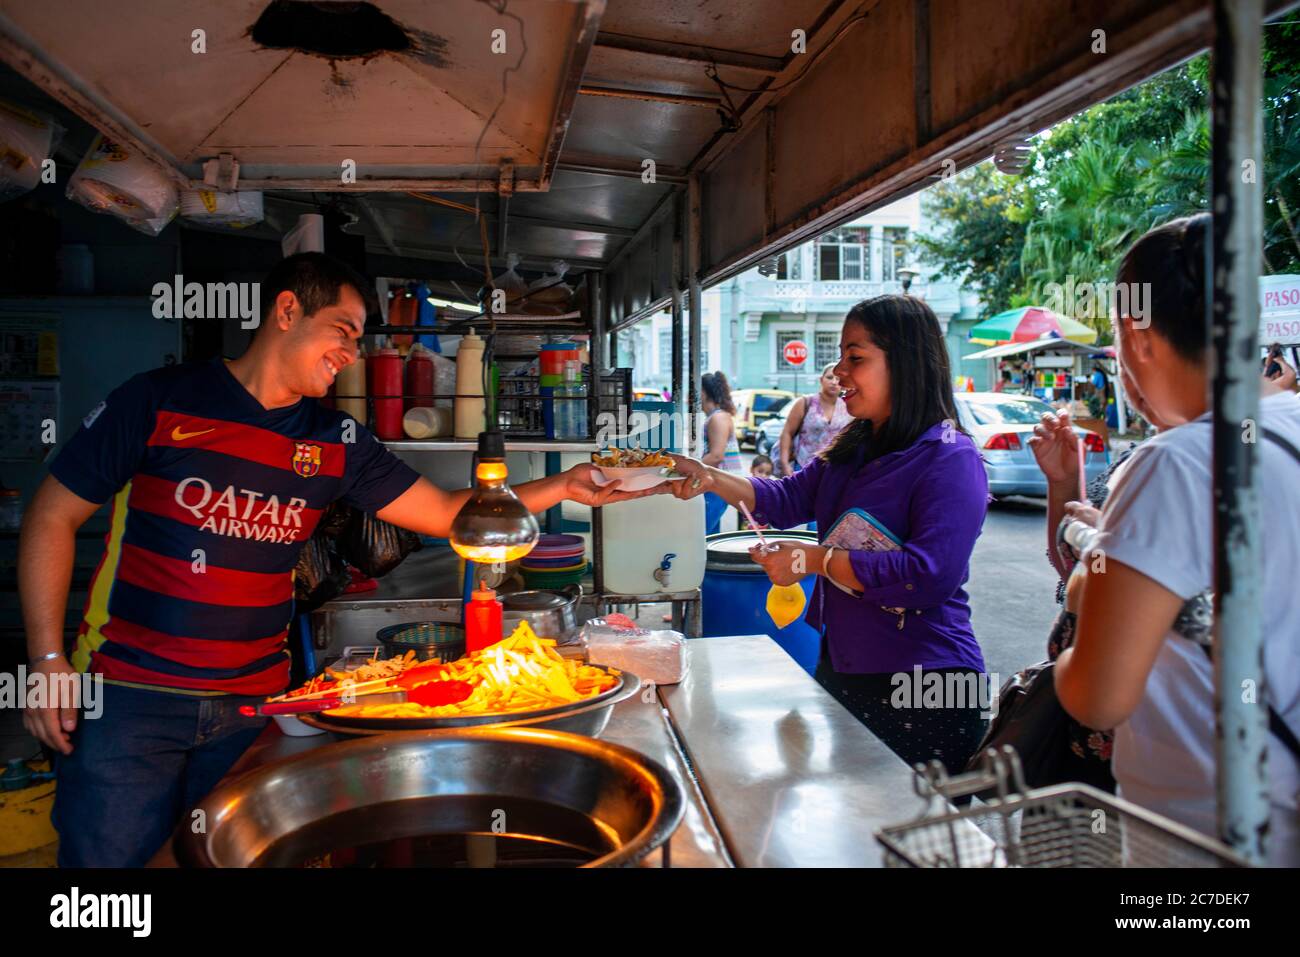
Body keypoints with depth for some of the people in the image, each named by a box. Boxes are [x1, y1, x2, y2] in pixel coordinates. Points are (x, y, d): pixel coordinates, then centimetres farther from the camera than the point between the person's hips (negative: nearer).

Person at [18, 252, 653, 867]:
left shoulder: (336, 442, 3)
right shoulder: (157, 402, -6)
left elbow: (446, 511, 2)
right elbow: (53, 515, -1)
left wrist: (564, 486, -8)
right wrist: (48, 659, -7)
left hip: (253, 703, 4)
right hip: (128, 699, -3)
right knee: (107, 855, 1)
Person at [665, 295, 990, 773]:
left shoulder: (950, 459, -18)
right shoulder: (852, 449, 8)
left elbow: (932, 573, -27)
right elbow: (788, 498, 7)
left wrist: (817, 560, -23)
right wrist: (709, 478, -7)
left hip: (922, 687, -8)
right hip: (841, 668, 8)